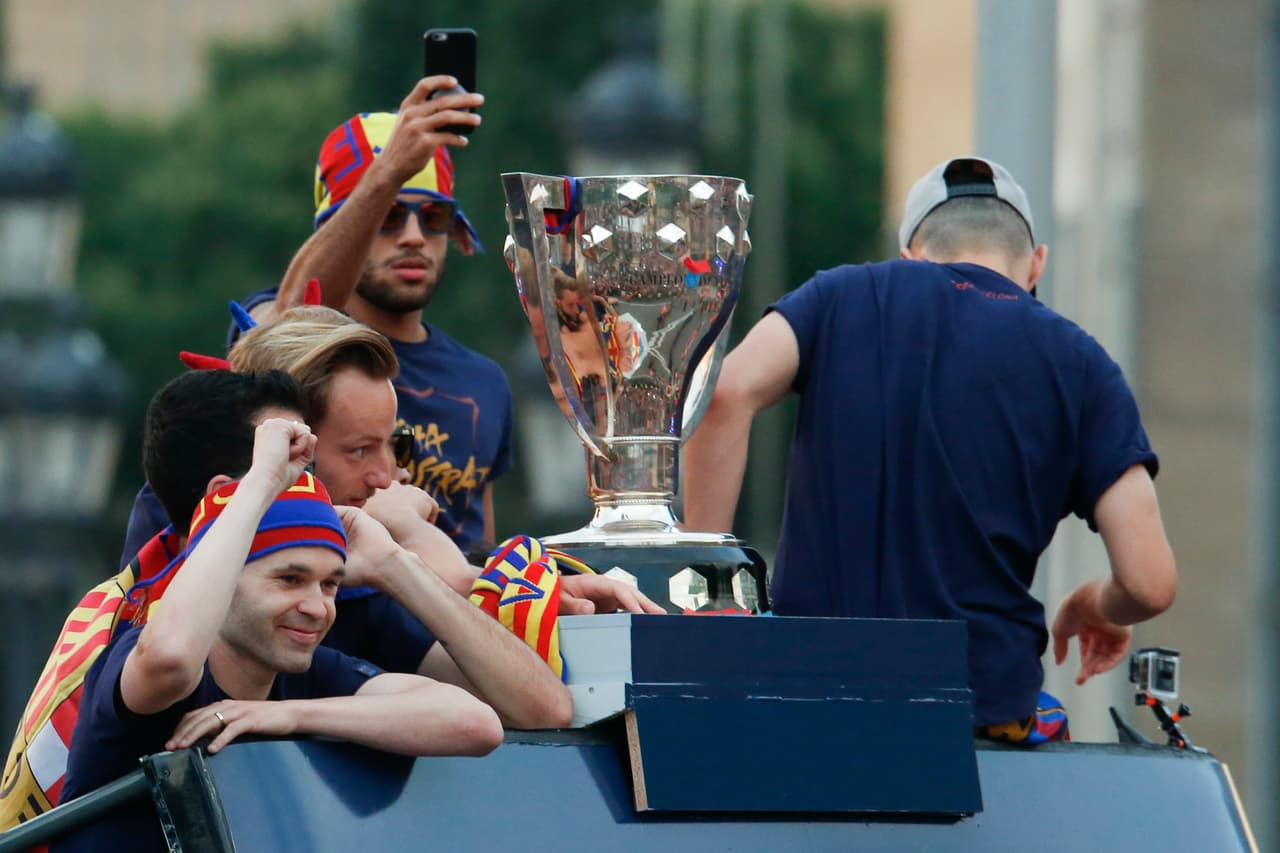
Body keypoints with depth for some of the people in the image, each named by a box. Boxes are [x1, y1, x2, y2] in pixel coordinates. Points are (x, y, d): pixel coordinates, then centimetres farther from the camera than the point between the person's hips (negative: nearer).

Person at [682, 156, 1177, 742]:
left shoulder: (843, 296, 12)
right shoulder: (1078, 364, 10)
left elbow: (728, 391, -8)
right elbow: (1149, 581, 2)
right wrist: (1096, 606, 26)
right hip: (990, 709, -1)